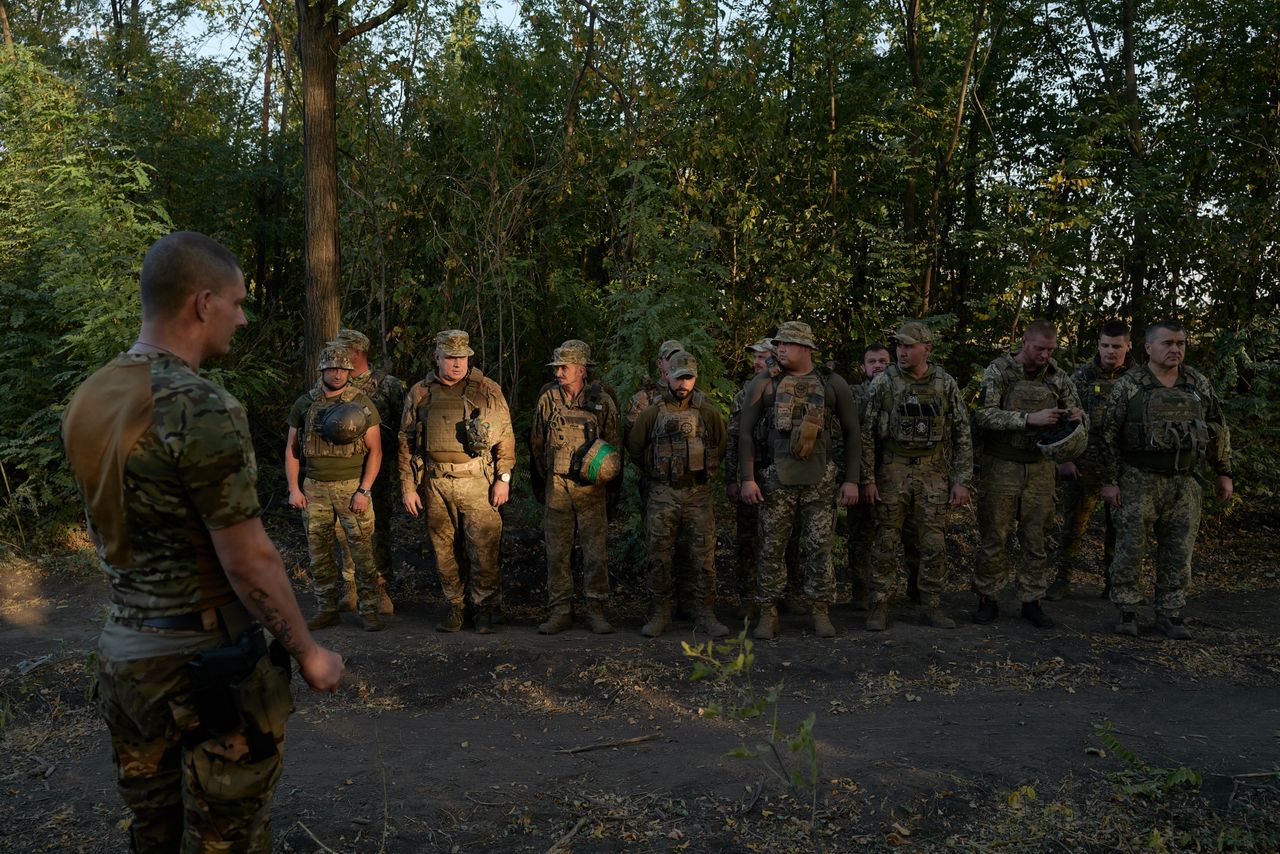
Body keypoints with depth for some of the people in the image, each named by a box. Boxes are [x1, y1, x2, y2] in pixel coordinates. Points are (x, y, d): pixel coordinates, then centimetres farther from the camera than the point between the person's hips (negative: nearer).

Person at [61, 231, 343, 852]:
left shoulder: (87, 399, 4)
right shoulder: (201, 409, -21)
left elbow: (108, 531, 13)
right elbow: (250, 561, -20)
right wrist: (308, 653, -8)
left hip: (120, 653, 8)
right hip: (205, 662, -8)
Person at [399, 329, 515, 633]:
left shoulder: (487, 391, 3)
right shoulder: (419, 394, 10)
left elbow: (505, 436, 2)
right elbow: (406, 442, 12)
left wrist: (504, 478, -5)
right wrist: (408, 486, 7)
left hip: (476, 481, -3)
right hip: (435, 483, 3)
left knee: (483, 548, -4)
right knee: (443, 549, 8)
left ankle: (484, 609, 8)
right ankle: (455, 606, 21)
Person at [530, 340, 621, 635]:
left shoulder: (601, 400, -1)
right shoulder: (547, 399, 3)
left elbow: (613, 444, 7)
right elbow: (537, 443, 12)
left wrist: (605, 477, 6)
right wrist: (544, 480, 14)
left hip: (591, 488, -1)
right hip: (556, 486, 2)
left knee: (596, 551, 0)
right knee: (557, 551, 5)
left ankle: (596, 610, 11)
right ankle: (560, 611, 14)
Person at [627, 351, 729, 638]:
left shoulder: (708, 412, 2)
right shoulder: (653, 413, 0)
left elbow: (722, 444, 18)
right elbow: (634, 446, 13)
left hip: (699, 494, 0)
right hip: (662, 495, 0)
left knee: (705, 557, 0)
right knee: (660, 557, 4)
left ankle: (706, 615, 10)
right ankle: (660, 615, 14)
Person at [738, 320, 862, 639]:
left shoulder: (833, 384, 5)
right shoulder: (763, 385, 5)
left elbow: (852, 433, 7)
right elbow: (746, 432, 4)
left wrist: (851, 479, 1)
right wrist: (747, 478, -4)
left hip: (820, 479, 0)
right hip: (777, 479, 0)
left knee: (819, 548, 2)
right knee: (771, 548, 2)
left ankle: (820, 611, 15)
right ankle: (768, 613, 13)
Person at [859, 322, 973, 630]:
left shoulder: (946, 384, 2)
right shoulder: (883, 383, -3)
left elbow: (962, 434, 5)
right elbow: (867, 434, -2)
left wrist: (962, 480, -1)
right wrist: (868, 478, -6)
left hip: (934, 474, 2)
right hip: (892, 472, -1)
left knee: (934, 544, 4)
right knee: (886, 542, 1)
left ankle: (932, 606, 16)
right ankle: (879, 607, 10)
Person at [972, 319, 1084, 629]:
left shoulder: (1058, 377, 5)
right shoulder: (998, 371, -5)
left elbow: (1079, 424, 11)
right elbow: (984, 415, -17)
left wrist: (1077, 417, -14)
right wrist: (1030, 419, -26)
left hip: (1040, 467, 3)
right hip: (1000, 466, -3)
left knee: (1036, 539, 7)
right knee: (994, 537, 3)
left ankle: (1032, 601, 19)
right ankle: (987, 600, 15)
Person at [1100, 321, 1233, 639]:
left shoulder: (1198, 383, 8)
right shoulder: (1129, 385, -4)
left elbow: (1218, 430, 15)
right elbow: (1109, 435, -4)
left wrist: (1223, 472, 12)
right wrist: (1109, 481, -7)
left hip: (1184, 483, 4)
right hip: (1139, 481, -4)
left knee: (1178, 552, 6)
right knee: (1130, 548, 0)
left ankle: (1169, 615, 17)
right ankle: (1127, 612, 12)